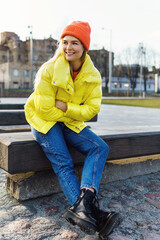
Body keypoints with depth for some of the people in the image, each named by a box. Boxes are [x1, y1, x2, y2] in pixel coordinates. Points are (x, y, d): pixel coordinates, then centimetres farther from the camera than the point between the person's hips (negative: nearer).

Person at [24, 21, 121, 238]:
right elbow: (44, 110, -16)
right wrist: (70, 112, -9)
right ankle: (90, 212, -29)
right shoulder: (48, 70, -16)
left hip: (70, 122, 5)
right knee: (63, 163, -23)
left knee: (100, 147, -17)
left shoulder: (93, 76, -4)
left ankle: (83, 202, -34)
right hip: (44, 121, -4)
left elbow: (92, 109, -8)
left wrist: (66, 107, -20)